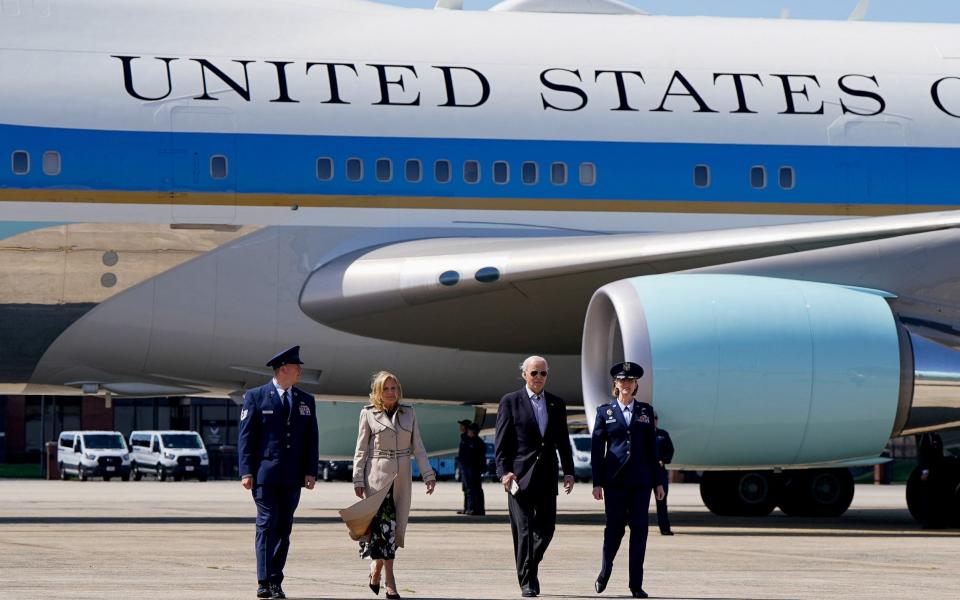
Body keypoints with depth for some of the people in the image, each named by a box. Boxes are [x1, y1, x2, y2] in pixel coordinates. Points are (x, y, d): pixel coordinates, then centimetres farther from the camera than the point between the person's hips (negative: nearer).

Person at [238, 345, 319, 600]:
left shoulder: (306, 401, 14)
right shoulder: (256, 397, 2)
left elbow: (311, 439, 13)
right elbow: (246, 436, -1)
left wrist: (310, 471, 2)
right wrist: (246, 471, -10)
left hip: (292, 476, 4)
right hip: (265, 473, -4)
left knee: (284, 528, 4)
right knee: (267, 524, -9)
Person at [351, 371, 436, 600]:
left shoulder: (408, 413, 10)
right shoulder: (368, 414, 1)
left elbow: (418, 447, 10)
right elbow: (361, 450, 1)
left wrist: (428, 474, 2)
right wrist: (358, 480, -5)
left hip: (402, 476, 4)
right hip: (377, 475, -4)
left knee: (396, 526, 4)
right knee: (385, 524, -12)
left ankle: (375, 568, 23)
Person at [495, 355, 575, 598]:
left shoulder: (556, 404, 12)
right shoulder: (510, 402, 1)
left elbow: (563, 441, 14)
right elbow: (501, 441, -2)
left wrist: (568, 471, 5)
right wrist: (504, 471, -12)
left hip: (546, 476, 4)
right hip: (520, 475, -4)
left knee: (546, 528, 4)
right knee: (524, 530, -6)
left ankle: (530, 566, 28)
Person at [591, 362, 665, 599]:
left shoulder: (645, 411, 10)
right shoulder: (605, 412, 5)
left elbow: (652, 447, 11)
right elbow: (596, 448, 3)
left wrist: (657, 481, 7)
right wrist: (597, 482, -3)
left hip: (640, 480, 2)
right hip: (615, 479, -2)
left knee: (639, 529, -2)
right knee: (615, 527, 0)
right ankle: (605, 570, 25)